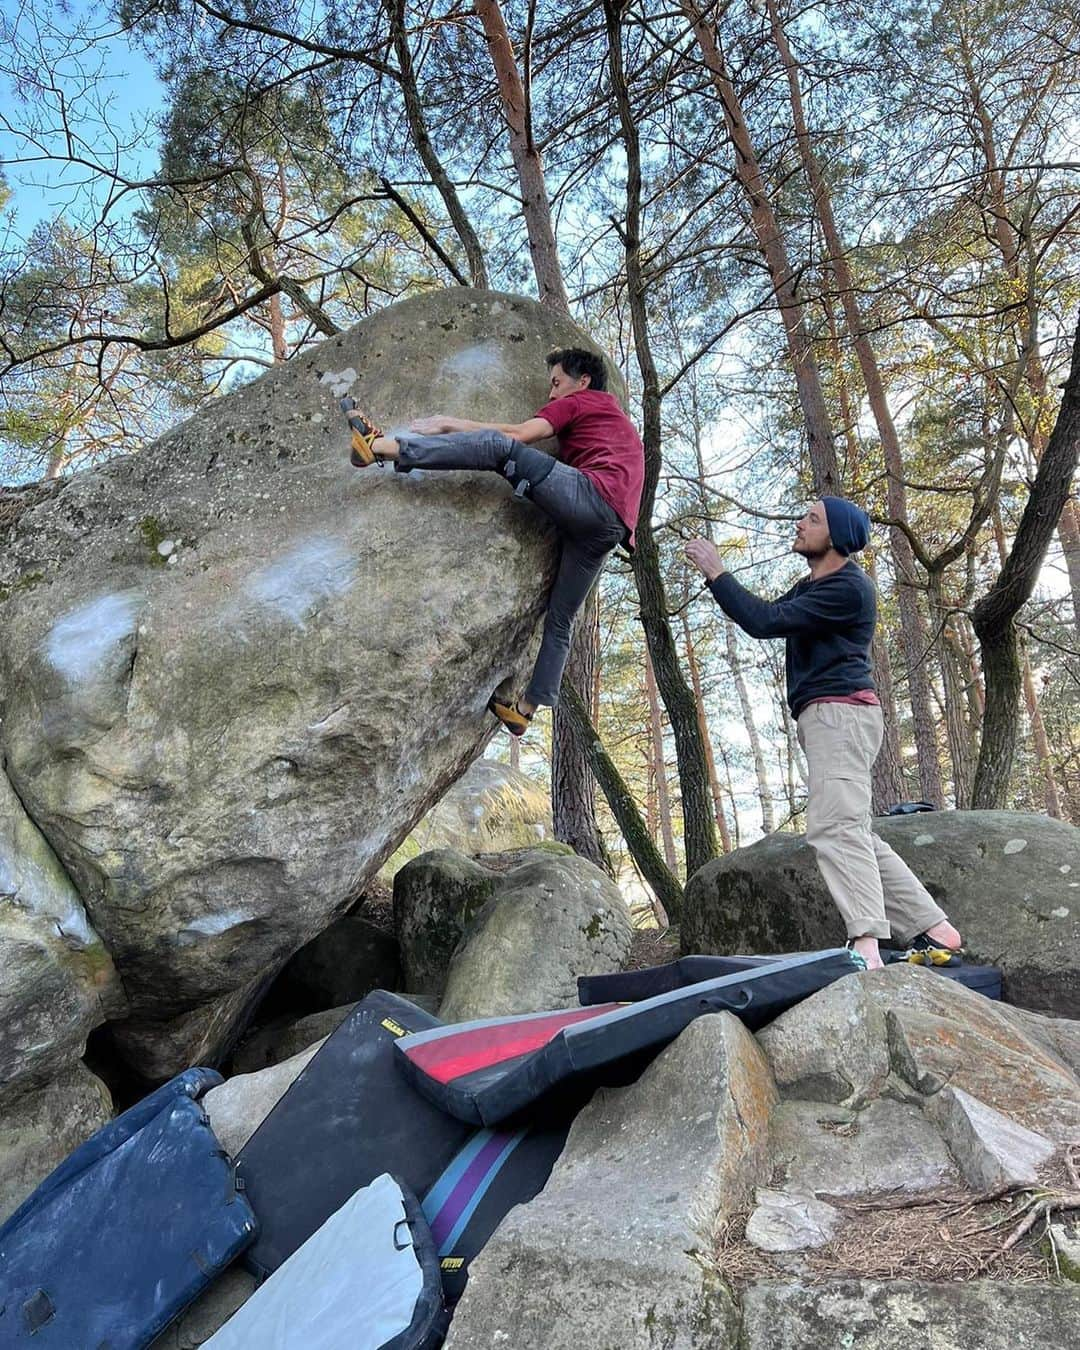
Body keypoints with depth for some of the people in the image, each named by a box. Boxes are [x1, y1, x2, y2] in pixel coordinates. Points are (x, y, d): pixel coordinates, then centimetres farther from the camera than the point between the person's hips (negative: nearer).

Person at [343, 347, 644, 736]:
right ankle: (527, 708, 13)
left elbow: (521, 434, 0)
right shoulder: (617, 418, 42)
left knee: (498, 446, -13)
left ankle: (382, 446, -24)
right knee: (560, 621, 10)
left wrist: (450, 423, 4)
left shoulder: (584, 400, 14)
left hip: (593, 495, -8)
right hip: (613, 526, 8)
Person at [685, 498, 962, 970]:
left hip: (841, 712, -10)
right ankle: (932, 928, 12)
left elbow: (766, 622, -17)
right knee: (853, 834, 9)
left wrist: (716, 572, -11)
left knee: (834, 827, -22)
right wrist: (714, 575, 12)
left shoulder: (848, 587, -9)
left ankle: (866, 945, -30)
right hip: (823, 718, 10)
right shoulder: (810, 586, 24)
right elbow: (761, 617, 22)